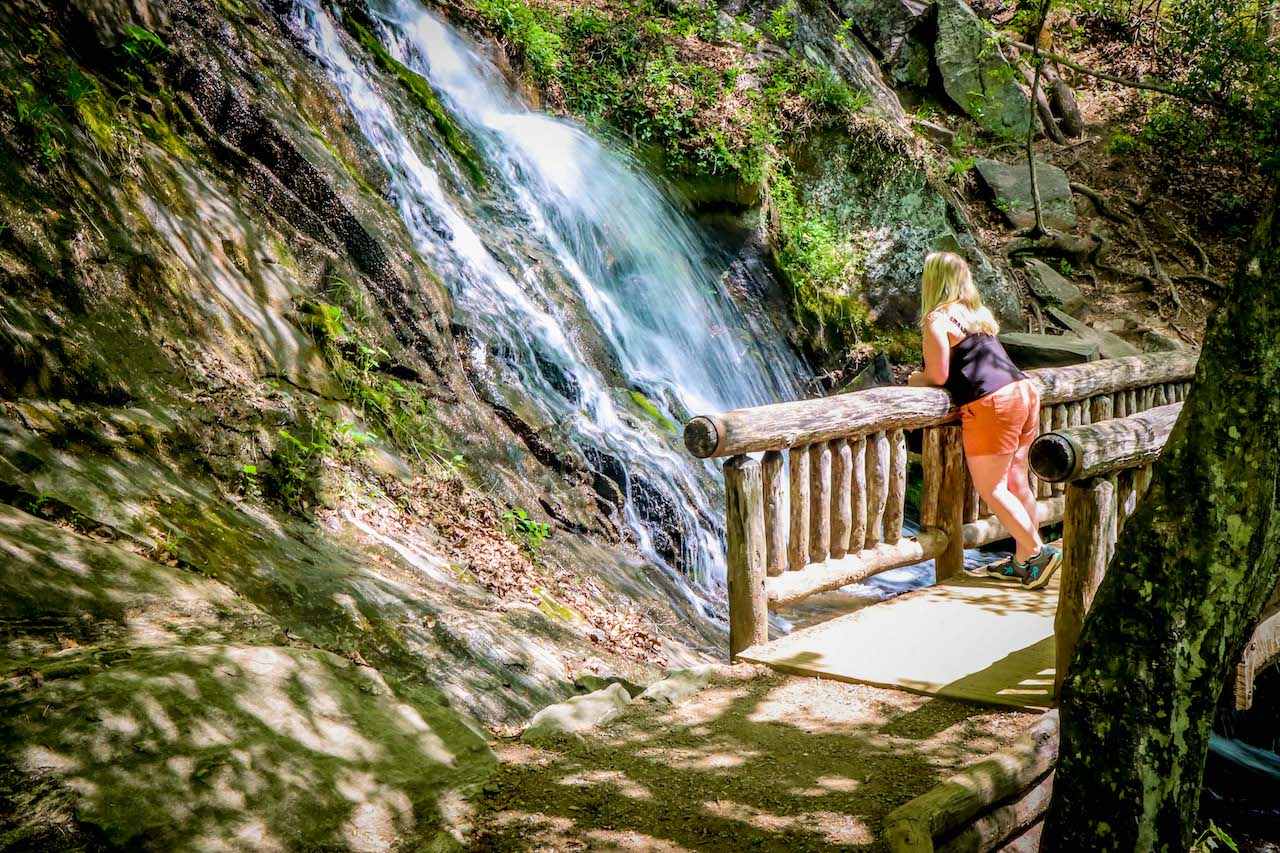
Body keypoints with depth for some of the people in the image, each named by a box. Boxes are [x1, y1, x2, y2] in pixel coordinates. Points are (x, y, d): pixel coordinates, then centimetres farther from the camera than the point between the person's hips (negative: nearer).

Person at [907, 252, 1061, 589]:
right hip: (1023, 390, 9)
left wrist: (917, 380, 12)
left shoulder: (937, 319, -6)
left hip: (992, 403, -9)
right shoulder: (977, 313, 21)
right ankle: (1023, 561, 18)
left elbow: (937, 376, -8)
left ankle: (1040, 552, -1)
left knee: (991, 489, -1)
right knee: (1016, 484, 12)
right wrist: (926, 374, 24)